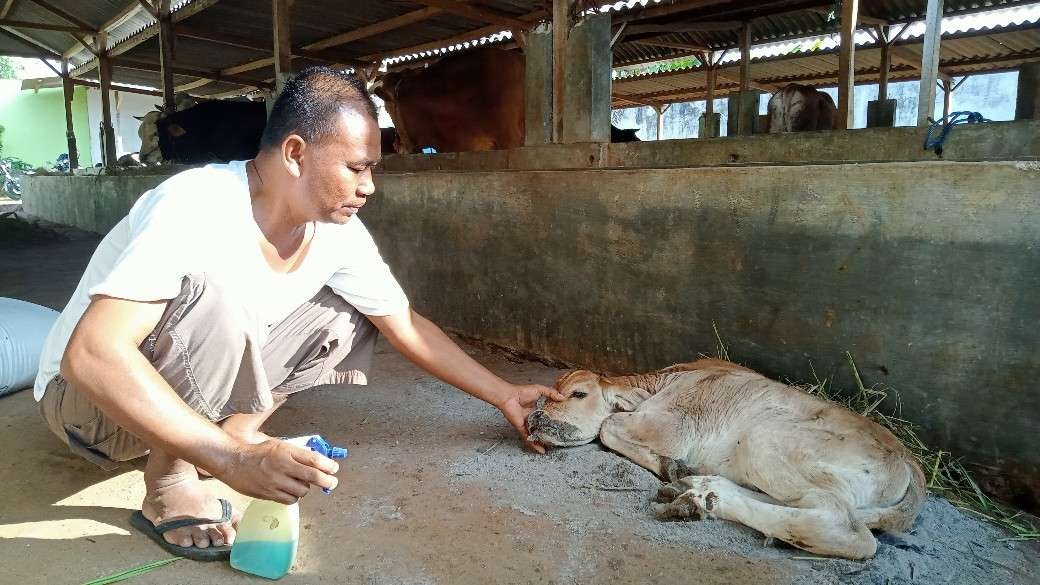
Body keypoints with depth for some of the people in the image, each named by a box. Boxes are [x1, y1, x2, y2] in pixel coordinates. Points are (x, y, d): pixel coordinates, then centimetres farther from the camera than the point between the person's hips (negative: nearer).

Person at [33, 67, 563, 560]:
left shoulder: (339, 232, -12)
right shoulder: (196, 208, -32)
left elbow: (408, 327, -3)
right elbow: (93, 355, -39)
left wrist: (503, 395, -1)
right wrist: (230, 460, -43)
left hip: (207, 390, 6)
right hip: (89, 394, -6)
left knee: (350, 317, -4)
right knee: (213, 292, -35)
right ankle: (169, 478, -15)